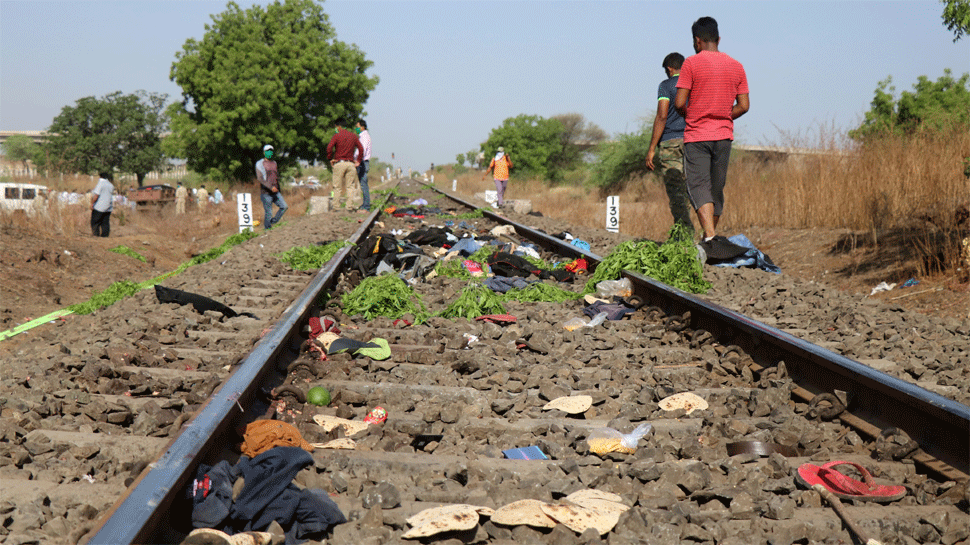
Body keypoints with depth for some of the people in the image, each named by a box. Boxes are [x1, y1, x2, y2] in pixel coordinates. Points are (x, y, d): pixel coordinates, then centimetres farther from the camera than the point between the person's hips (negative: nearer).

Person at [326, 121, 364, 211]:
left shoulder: (337, 136, -2)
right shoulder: (354, 136, 9)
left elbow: (329, 148, -13)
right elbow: (361, 149, 4)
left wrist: (331, 158, 0)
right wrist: (358, 161, 10)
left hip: (339, 163, -2)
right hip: (350, 163, 3)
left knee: (337, 186, 2)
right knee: (350, 186, 4)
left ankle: (336, 206, 1)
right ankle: (350, 206, 0)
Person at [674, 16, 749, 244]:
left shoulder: (691, 63, -6)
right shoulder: (736, 66, 9)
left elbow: (679, 103, -10)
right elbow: (744, 106, 6)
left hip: (696, 135, -4)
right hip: (724, 135, 5)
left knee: (698, 185, -8)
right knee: (716, 187, 13)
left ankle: (709, 234, -25)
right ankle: (712, 233, 20)